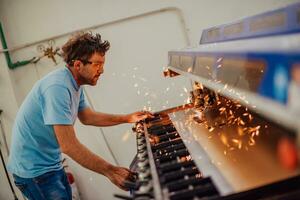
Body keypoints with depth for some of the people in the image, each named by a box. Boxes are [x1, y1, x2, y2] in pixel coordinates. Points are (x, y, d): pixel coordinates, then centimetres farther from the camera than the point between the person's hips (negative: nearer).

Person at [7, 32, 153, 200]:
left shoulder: (75, 84, 3)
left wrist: (128, 118, 10)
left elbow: (87, 117, 15)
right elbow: (69, 146, -32)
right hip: (34, 169, -9)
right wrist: (110, 171, -29)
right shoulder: (58, 87, -29)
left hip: (51, 163, 9)